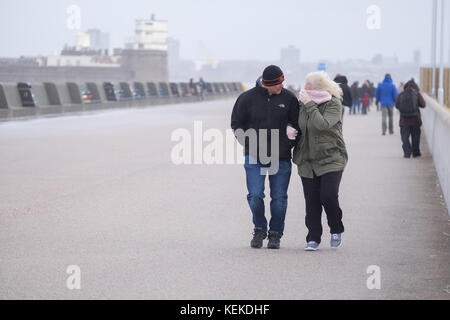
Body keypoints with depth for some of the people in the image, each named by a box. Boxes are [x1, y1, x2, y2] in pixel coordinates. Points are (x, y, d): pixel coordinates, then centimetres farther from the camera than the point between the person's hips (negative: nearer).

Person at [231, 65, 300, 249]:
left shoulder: (289, 99, 0)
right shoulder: (248, 98, -2)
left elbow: (297, 124, 9)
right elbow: (236, 124, 8)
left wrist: (289, 144, -5)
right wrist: (249, 144, -2)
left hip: (281, 158, 1)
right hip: (254, 157, -1)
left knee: (279, 198, 3)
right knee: (255, 196, -9)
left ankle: (275, 234, 19)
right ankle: (259, 230, 14)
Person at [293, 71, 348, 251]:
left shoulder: (333, 104, -8)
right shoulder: (302, 104, 8)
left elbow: (322, 124, -25)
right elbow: (297, 125, 23)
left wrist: (310, 105, -19)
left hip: (331, 160, -5)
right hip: (307, 161, 5)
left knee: (328, 197, -14)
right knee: (311, 201, 2)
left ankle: (336, 231, 10)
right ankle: (313, 238, 12)